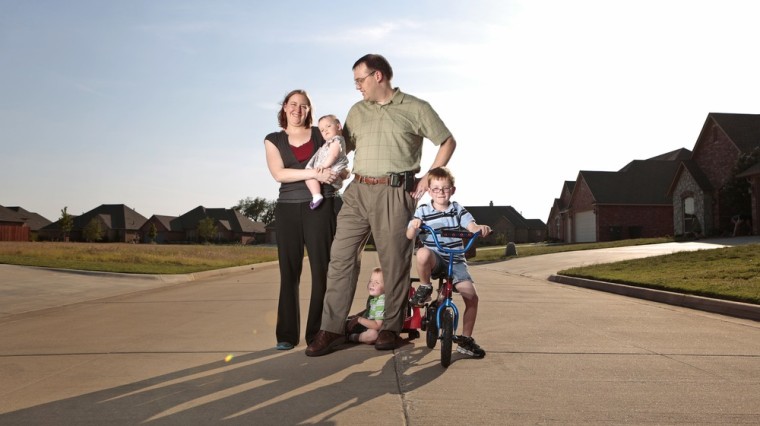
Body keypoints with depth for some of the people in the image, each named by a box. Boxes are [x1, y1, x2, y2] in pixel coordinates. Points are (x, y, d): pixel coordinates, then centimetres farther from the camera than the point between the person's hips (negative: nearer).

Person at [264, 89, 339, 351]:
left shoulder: (321, 134, 11)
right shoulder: (273, 140, 10)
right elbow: (279, 174, -6)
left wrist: (336, 173, -9)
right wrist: (314, 174, -16)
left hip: (320, 207, 0)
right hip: (288, 209, 1)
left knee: (322, 269, -3)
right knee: (289, 272, 2)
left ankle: (318, 332, 3)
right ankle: (287, 334, 7)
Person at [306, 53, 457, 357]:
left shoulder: (415, 109, 3)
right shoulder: (357, 111, 17)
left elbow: (448, 142, 6)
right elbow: (342, 147, 24)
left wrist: (428, 179, -2)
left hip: (394, 193, -4)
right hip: (357, 191, 5)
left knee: (394, 261, 1)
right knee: (341, 256, -2)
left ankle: (391, 327, 16)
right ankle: (332, 329, 3)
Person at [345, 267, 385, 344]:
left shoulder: (382, 301, -26)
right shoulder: (372, 297, 0)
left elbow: (377, 326, -30)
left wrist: (359, 319, -28)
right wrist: (356, 316, 10)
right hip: (366, 325, 8)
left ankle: (351, 337, -16)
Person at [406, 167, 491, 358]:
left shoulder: (457, 209, 5)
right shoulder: (422, 211, -1)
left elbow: (471, 226, -10)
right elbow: (410, 236, -8)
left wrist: (481, 228, -33)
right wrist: (414, 226, -31)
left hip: (456, 261, 2)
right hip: (434, 260, -2)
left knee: (471, 296, -11)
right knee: (423, 253, -38)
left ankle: (465, 340, 6)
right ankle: (425, 287, -10)